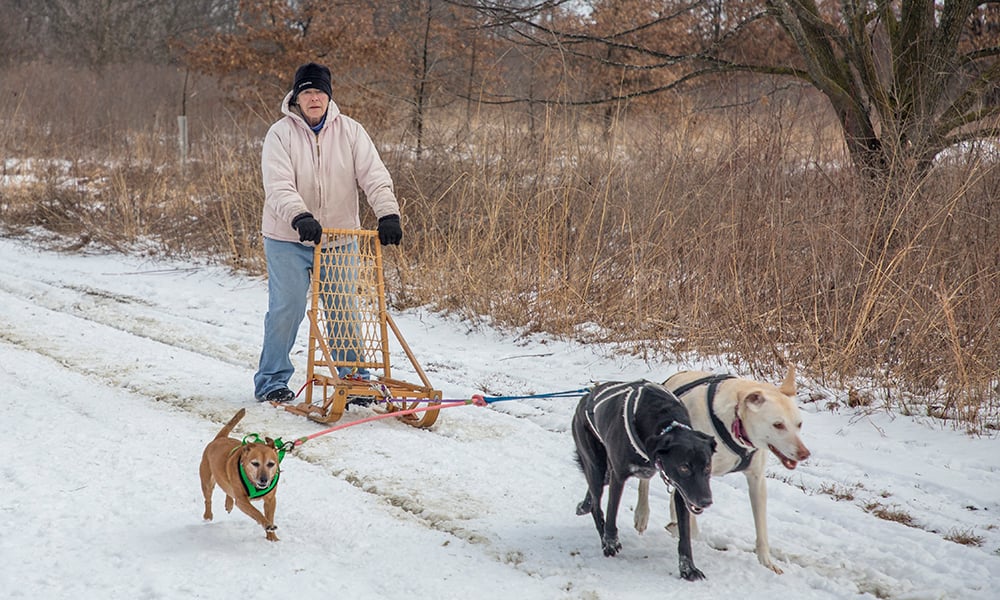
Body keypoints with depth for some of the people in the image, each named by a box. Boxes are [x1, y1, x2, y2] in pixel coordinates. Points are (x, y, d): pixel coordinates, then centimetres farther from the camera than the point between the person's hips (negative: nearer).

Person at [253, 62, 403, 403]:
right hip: (288, 238, -2)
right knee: (286, 308, -3)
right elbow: (278, 186, -18)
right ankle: (271, 380, 11)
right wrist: (300, 217, -36)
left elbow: (374, 175, -8)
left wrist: (388, 214, -24)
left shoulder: (350, 131, 1)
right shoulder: (280, 134, -6)